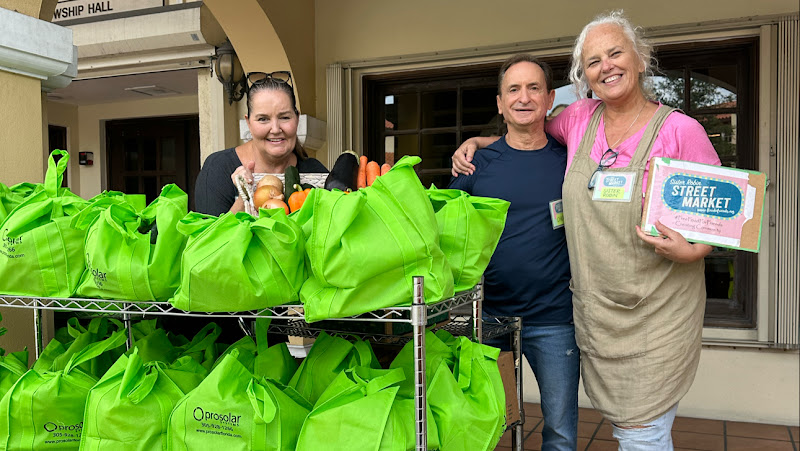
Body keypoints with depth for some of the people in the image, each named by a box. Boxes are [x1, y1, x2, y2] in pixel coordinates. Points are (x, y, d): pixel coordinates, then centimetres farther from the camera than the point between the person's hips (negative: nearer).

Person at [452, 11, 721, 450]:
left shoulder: (680, 130, -8)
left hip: (655, 311, -4)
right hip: (594, 309, 4)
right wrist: (475, 142, 10)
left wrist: (692, 251, -18)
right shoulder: (579, 119, 4)